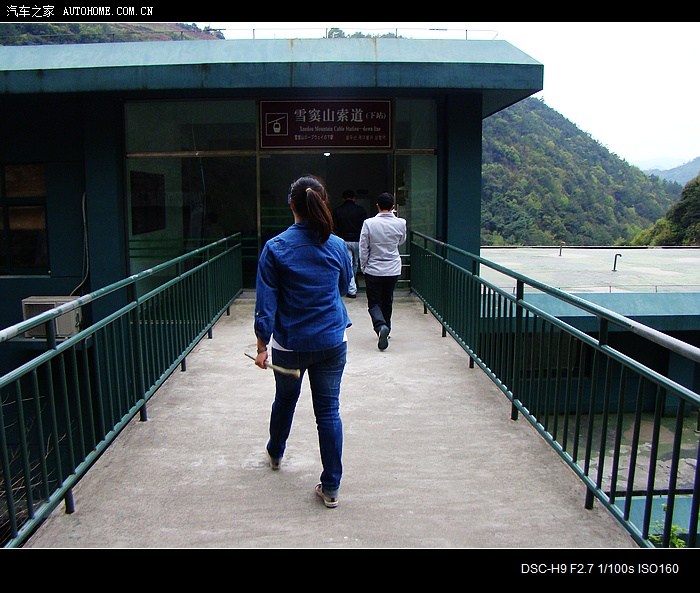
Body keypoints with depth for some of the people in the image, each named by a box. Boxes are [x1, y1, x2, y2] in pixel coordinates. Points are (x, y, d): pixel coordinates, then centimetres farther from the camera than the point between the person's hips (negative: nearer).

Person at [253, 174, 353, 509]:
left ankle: (275, 453, 50)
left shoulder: (275, 248, -12)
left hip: (290, 344, 0)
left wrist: (262, 346, -5)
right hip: (332, 343, 1)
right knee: (329, 411, 7)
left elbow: (266, 303, -12)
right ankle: (331, 487, 12)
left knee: (285, 400, 24)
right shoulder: (337, 246, -5)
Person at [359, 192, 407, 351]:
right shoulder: (400, 223, -7)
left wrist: (363, 268, 7)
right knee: (387, 302, 20)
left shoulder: (369, 223, -13)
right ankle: (386, 330, 30)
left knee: (374, 303, 6)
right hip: (393, 271, 3)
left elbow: (363, 249, -8)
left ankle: (381, 326, -19)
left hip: (373, 271, -2)